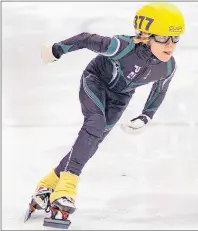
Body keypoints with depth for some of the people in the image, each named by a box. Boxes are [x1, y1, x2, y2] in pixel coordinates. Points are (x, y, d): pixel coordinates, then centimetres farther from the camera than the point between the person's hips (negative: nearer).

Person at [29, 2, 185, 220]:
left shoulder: (168, 67, -22)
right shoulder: (125, 47, -39)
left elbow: (159, 91, 1)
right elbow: (87, 39, -25)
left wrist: (145, 118, 4)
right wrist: (57, 50, -14)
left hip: (119, 96, 5)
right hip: (95, 79, -5)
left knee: (94, 139, -2)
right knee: (95, 124, -29)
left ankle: (49, 183, 9)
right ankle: (67, 185, -31)